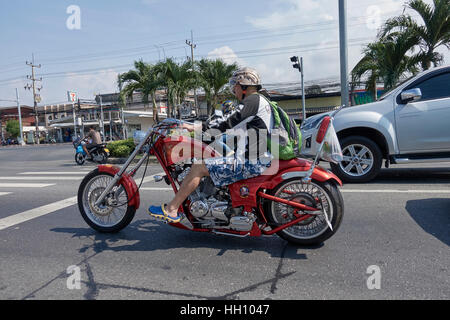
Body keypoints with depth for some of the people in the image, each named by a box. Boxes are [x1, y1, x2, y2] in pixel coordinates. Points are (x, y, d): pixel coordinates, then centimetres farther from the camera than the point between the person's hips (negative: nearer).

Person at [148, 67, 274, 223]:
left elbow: (228, 125, -18)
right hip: (256, 157, 10)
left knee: (199, 167, -12)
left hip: (252, 162, -10)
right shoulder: (260, 101, 22)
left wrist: (196, 128, -13)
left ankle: (171, 210, -4)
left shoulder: (253, 100, -10)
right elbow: (235, 128, 26)